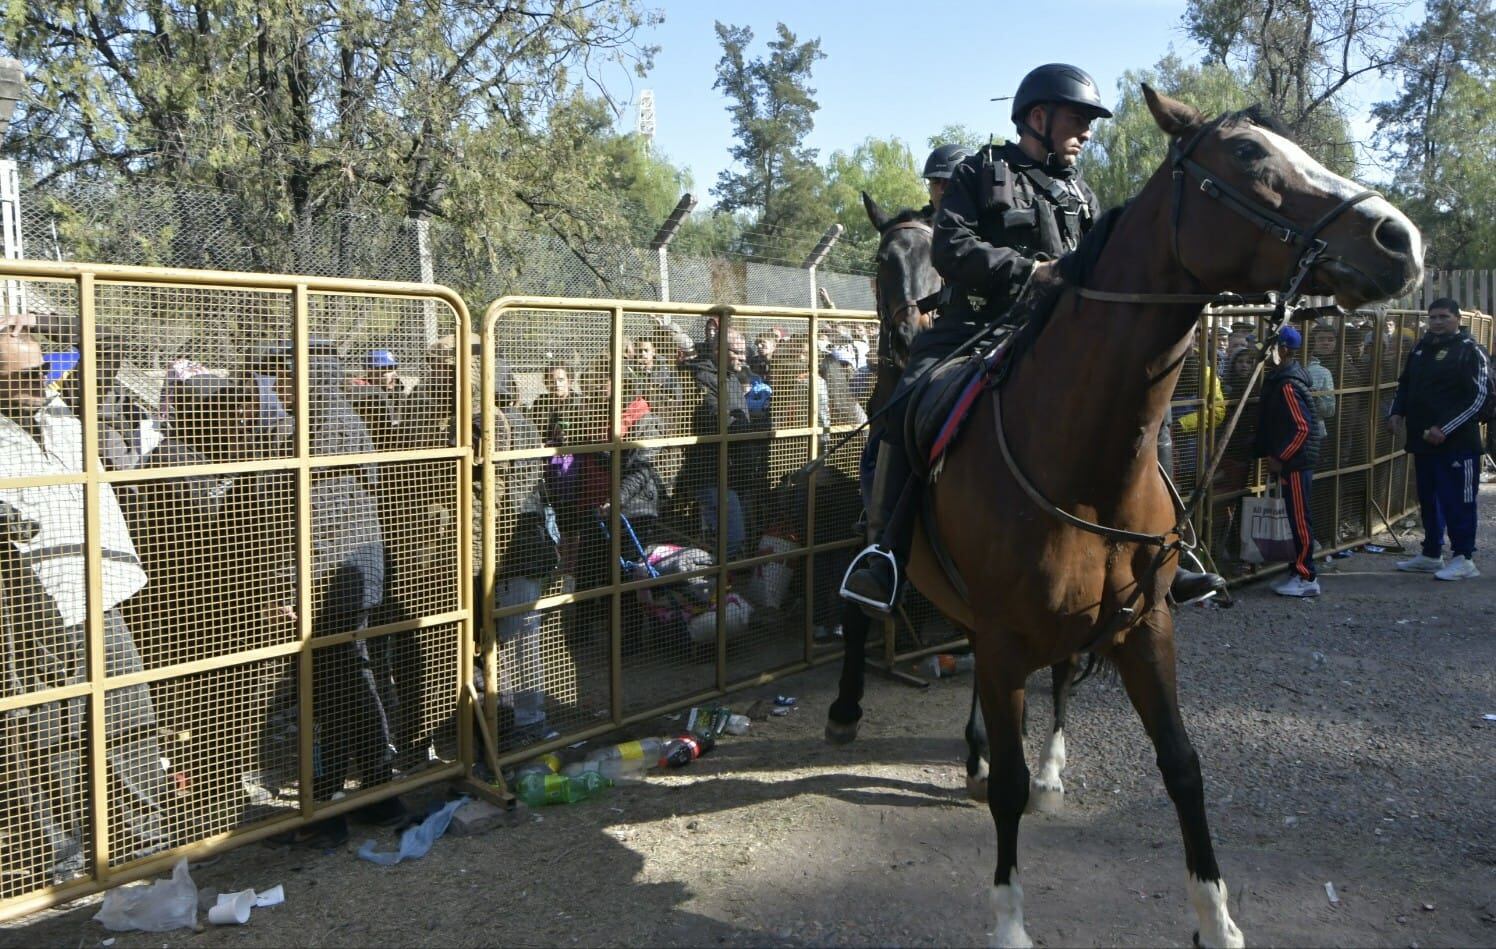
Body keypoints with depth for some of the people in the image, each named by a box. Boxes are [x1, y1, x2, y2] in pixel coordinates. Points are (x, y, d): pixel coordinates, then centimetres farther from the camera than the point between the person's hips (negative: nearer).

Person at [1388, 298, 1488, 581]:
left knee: (1458, 501, -3)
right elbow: (1404, 385, 24)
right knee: (1428, 499, 15)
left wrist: (1445, 429, -20)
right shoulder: (1421, 349, 14)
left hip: (1456, 443, -7)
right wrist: (1397, 413, 5)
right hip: (1423, 440, 8)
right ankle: (1431, 555, 25)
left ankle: (1463, 559, 5)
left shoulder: (1469, 351, -8)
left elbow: (1478, 397, -14)